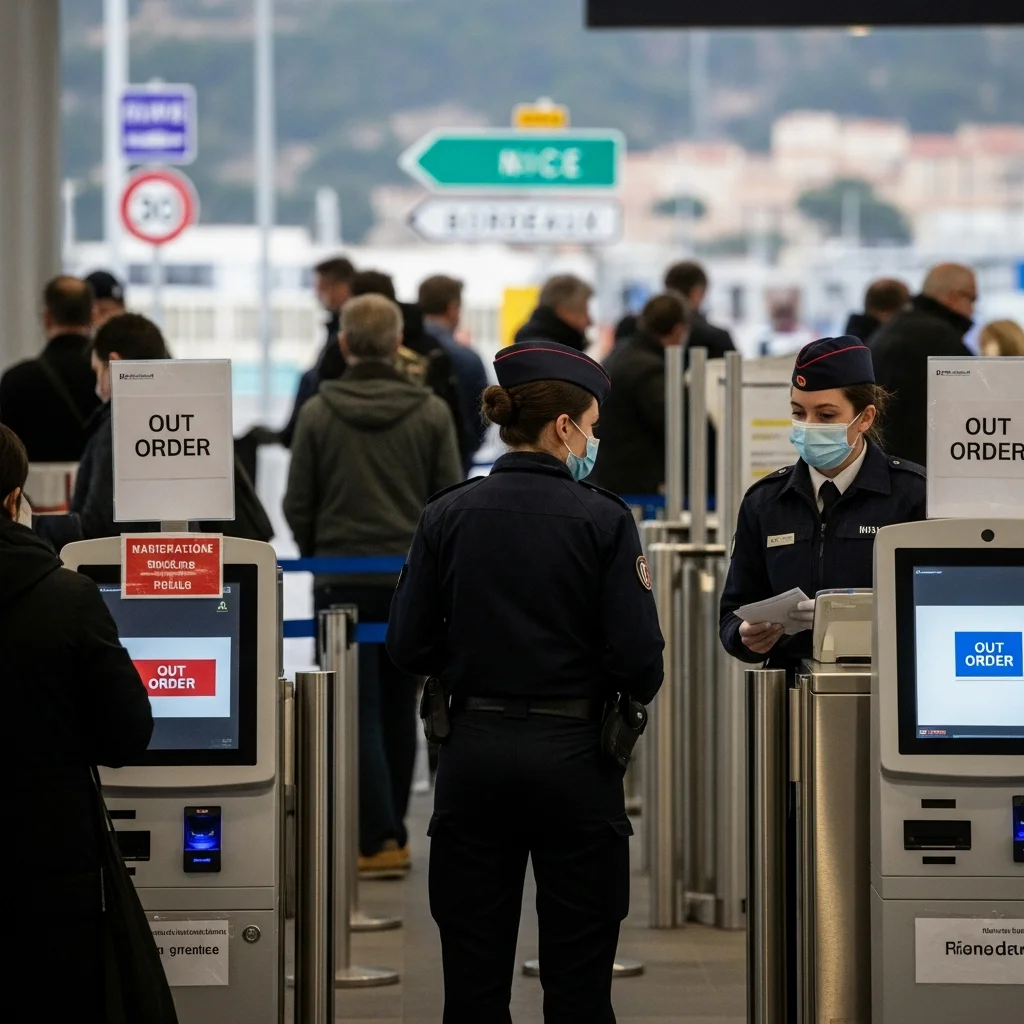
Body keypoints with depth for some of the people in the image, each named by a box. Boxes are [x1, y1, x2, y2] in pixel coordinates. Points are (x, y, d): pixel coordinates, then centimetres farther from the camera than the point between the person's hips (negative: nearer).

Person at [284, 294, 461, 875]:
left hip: (343, 577, -2)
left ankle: (378, 838, -8)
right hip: (413, 577, 2)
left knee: (359, 711, 0)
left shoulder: (319, 413, -6)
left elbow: (298, 505, -1)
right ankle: (392, 831, 20)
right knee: (399, 711, 13)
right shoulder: (431, 412, -3)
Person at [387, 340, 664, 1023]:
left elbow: (411, 647, 0)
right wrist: (631, 690, 10)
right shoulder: (602, 520, -9)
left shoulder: (447, 516, 0)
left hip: (475, 754, 3)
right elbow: (639, 659, -12)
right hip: (572, 755, -3)